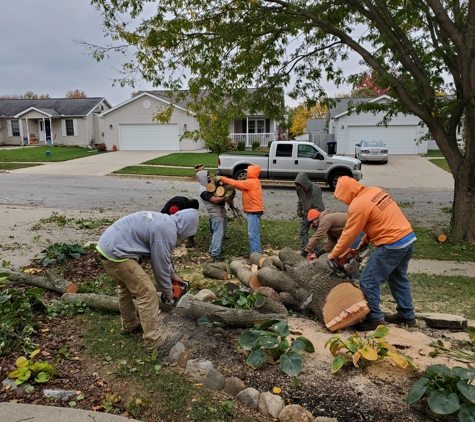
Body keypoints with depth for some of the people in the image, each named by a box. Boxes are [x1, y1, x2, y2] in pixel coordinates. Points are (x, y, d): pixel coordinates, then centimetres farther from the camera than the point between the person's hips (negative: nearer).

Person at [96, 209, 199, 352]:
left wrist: (173, 275, 32)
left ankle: (129, 325, 43)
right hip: (116, 253, -11)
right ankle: (155, 340, 4)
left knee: (127, 286, 27)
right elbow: (161, 264, -7)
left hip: (106, 246, 11)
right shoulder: (167, 232, -15)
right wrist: (168, 292, 9)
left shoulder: (163, 220, 15)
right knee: (147, 293, -4)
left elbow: (161, 255, 27)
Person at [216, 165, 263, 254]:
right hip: (254, 210, 10)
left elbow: (235, 183, -19)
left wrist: (221, 178, -12)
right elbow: (241, 186, 13)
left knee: (253, 234, -8)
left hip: (254, 211, -10)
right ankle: (256, 252, 20)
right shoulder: (253, 182, 15)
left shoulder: (250, 182, -16)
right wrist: (227, 182, 3)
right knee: (253, 233, 14)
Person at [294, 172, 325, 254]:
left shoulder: (315, 190, -31)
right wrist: (299, 211, 7)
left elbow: (319, 207, -28)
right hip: (306, 214, 7)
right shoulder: (299, 189, -11)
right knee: (303, 232, 7)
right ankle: (304, 251, 15)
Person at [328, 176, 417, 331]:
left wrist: (334, 254, 4)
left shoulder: (357, 206, -16)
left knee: (368, 282, 1)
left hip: (392, 245, -9)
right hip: (408, 237, 10)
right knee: (399, 278, 24)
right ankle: (407, 315, 35)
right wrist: (366, 239, 20)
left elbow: (348, 235, -9)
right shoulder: (376, 191, 9)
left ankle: (374, 319, 11)